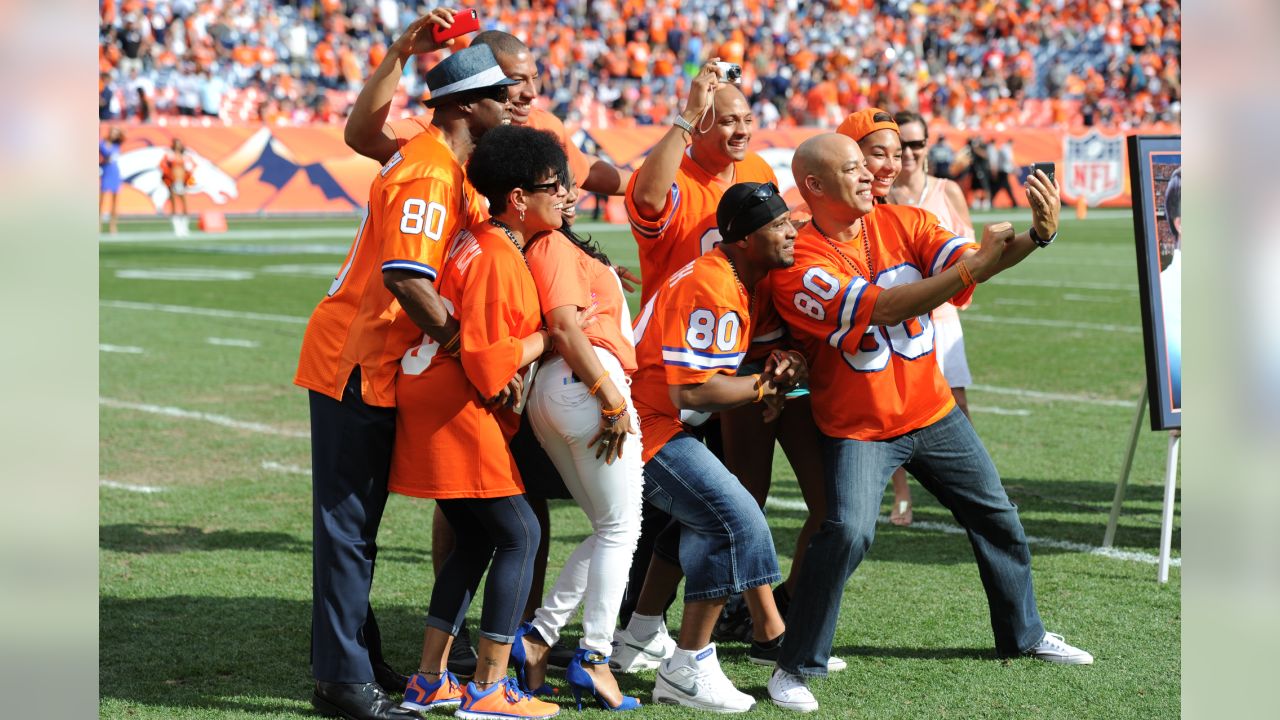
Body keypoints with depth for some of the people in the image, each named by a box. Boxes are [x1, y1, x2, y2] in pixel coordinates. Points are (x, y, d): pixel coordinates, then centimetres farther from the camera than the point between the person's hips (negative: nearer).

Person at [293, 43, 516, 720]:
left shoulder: (447, 168, 14)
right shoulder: (428, 173, -19)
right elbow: (407, 281, -29)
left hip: (374, 365, 10)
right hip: (356, 363, -10)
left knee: (356, 519, 17)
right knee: (348, 521, -5)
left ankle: (352, 657, 27)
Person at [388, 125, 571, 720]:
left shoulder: (484, 242, 12)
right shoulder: (497, 260, -19)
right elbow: (489, 365, -22)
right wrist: (552, 334, -11)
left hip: (439, 413, 10)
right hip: (458, 415, -10)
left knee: (475, 538, 16)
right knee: (519, 534, -5)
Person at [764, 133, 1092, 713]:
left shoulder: (900, 222, -2)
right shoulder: (798, 261, -19)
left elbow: (969, 260, -13)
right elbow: (882, 308, -30)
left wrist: (1037, 237, -32)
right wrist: (972, 267, -35)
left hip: (932, 412, 6)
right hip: (858, 427, -6)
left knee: (997, 518, 15)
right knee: (847, 533, -24)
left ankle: (1024, 635, 37)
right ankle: (795, 668, -10)